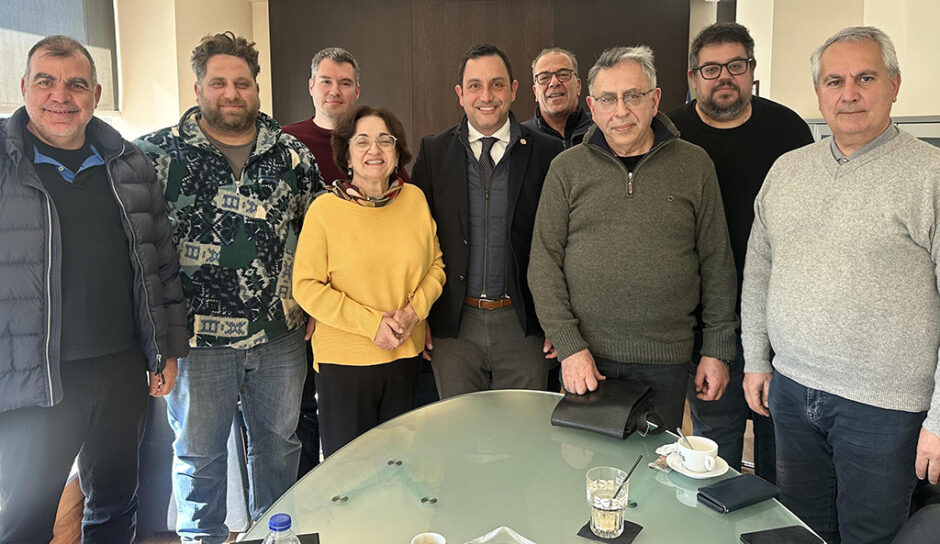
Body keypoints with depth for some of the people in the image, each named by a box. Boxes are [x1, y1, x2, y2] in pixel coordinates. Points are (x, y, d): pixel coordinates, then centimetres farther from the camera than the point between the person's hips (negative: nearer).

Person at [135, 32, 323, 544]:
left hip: (280, 334, 3)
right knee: (198, 454, 14)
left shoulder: (292, 155, 4)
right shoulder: (158, 153, -3)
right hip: (197, 336, -2)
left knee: (279, 445, 18)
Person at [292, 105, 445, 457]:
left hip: (406, 355, 4)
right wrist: (371, 323, -16)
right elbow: (306, 286, -9)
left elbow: (436, 264, 10)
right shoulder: (325, 209, -9)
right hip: (344, 360, -3)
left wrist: (414, 311, -8)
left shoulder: (415, 199, 2)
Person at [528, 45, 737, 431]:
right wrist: (569, 345, -8)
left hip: (665, 360, 0)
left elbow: (717, 262, 7)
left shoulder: (694, 165, 3)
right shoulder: (567, 168, 2)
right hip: (586, 357, 0)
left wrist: (717, 350, 5)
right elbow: (544, 263, 0)